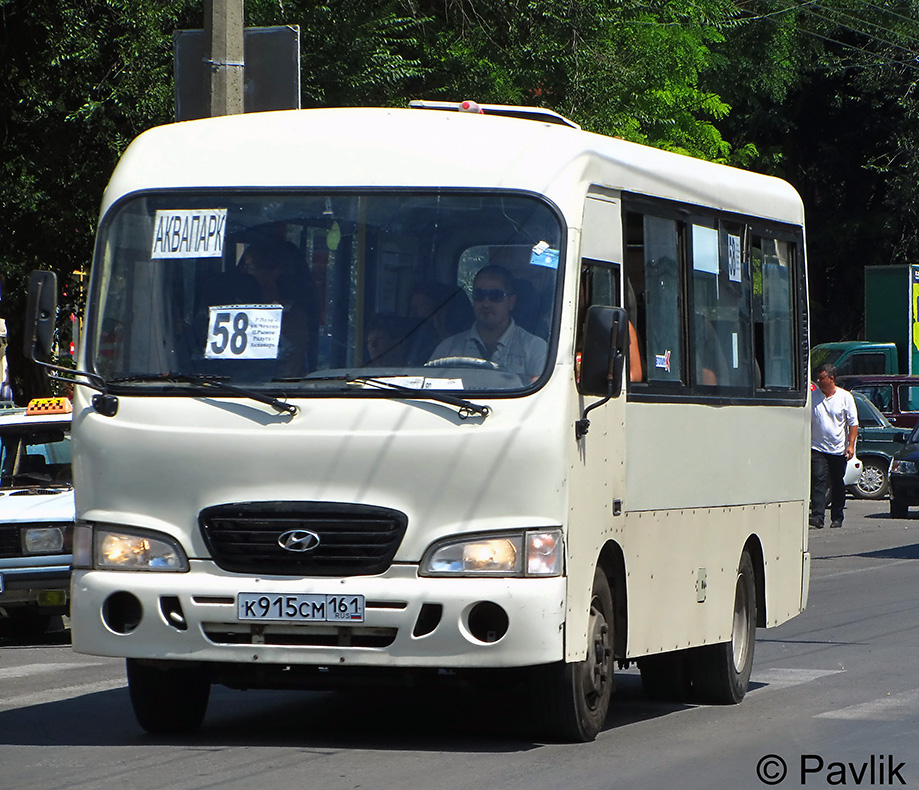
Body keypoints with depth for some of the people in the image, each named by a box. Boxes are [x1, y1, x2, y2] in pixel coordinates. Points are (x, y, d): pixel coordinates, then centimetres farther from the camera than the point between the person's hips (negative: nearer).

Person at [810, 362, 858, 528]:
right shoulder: (812, 397, 6)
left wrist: (851, 445, -7)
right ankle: (817, 516, -20)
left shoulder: (845, 397, 1)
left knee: (838, 485, 6)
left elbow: (853, 423, 2)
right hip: (818, 448, 0)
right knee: (818, 480, -14)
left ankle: (837, 518, 15)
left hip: (839, 450, 0)